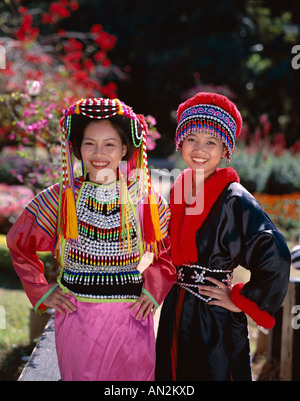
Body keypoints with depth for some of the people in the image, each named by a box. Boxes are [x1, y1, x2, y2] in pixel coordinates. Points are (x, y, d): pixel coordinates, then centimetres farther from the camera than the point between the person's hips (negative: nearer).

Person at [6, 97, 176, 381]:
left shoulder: (146, 200, -3)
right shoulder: (60, 199, -4)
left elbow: (172, 250, 11)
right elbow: (18, 242, 9)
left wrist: (154, 289, -1)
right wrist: (42, 291, 4)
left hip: (131, 318, 0)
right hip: (77, 319, 0)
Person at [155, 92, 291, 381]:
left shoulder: (234, 200, -18)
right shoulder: (178, 190, 4)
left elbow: (276, 259, -25)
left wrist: (241, 301, -16)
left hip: (215, 323, -6)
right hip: (174, 315, 7)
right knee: (173, 373, 19)